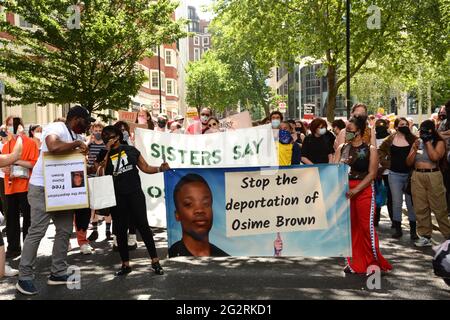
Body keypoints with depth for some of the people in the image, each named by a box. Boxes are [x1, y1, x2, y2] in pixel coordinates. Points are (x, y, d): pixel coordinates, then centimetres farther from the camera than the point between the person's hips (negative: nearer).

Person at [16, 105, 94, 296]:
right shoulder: (56, 128, -17)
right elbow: (53, 147, -38)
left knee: (65, 230, 8)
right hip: (42, 187, -9)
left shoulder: (77, 136, 11)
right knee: (37, 232, -5)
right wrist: (76, 144, -23)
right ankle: (25, 278, 5)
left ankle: (58, 273, 18)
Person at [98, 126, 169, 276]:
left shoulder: (131, 150, 7)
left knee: (143, 226, -4)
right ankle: (125, 264, 18)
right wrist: (107, 152, -8)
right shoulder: (104, 155, 8)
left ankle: (155, 261, 4)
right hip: (116, 198, 2)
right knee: (120, 230, 7)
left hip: (135, 194, -2)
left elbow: (145, 167, 8)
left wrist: (160, 169, -9)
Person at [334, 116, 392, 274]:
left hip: (364, 190, -4)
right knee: (350, 226, 7)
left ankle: (374, 261, 11)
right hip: (345, 189, 4)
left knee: (367, 226, -4)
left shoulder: (370, 149, -3)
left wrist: (356, 190, -17)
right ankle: (355, 263, 18)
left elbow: (372, 174, -9)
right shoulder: (342, 148, 9)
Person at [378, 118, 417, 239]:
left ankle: (413, 230, 15)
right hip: (395, 174, 1)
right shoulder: (390, 140, 2)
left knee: (411, 202, 6)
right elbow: (380, 151, 13)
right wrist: (385, 163, 2)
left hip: (410, 174, -1)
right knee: (396, 203, 6)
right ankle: (398, 229, 16)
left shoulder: (413, 139, -1)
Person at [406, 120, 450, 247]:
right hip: (417, 177, 4)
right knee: (420, 208, 4)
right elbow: (408, 163, 9)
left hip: (433, 176, -4)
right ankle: (425, 236, 11)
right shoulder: (417, 142, 13)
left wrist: (428, 142, -11)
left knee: (439, 208, -2)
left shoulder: (439, 142, 1)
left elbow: (435, 157, -17)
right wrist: (415, 149, -5)